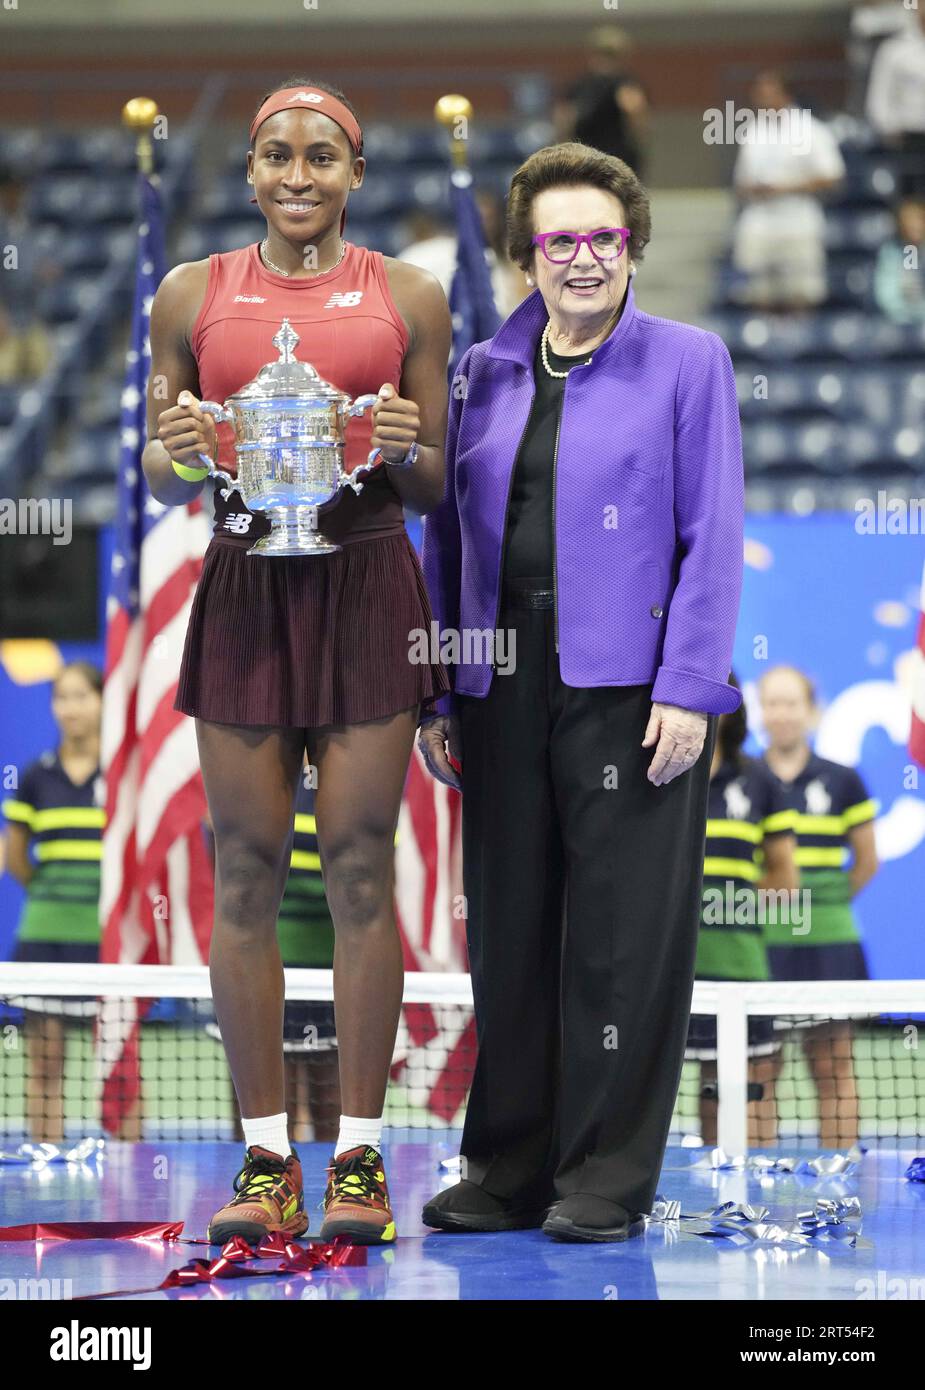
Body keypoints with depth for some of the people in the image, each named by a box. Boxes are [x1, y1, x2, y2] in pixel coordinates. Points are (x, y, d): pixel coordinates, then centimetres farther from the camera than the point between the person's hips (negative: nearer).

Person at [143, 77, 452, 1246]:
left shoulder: (408, 298, 6)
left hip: (366, 588, -1)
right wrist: (180, 457, -11)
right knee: (246, 870, 0)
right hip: (243, 589, 1)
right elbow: (160, 477, 12)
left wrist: (404, 451, -13)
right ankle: (264, 1160, 7)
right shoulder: (192, 295, 8)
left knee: (359, 865, -2)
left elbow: (434, 490, 9)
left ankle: (358, 1161, 5)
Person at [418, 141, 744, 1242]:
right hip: (503, 688, 4)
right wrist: (433, 697, 9)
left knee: (621, 935, -1)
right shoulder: (483, 374, 13)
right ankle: (509, 1168, 18)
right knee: (506, 932, 8)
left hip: (629, 690, -4)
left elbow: (713, 536, -3)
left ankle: (607, 1180, 7)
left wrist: (687, 691, -11)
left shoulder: (687, 363, 2)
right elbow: (446, 537, 15)